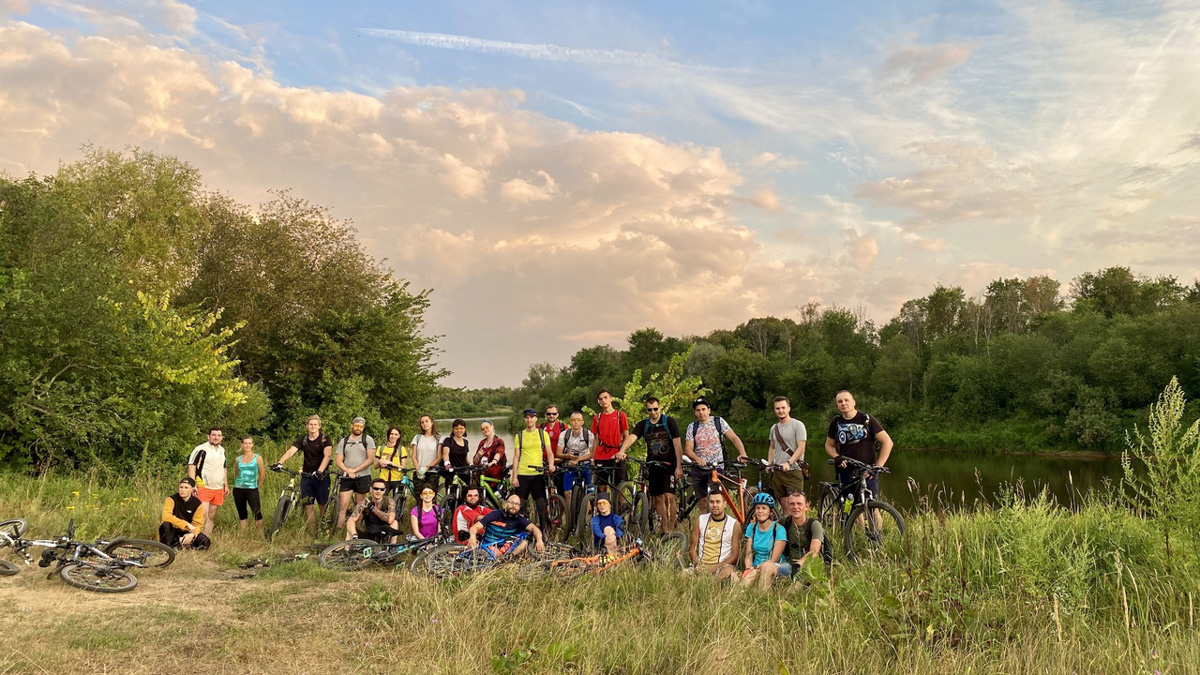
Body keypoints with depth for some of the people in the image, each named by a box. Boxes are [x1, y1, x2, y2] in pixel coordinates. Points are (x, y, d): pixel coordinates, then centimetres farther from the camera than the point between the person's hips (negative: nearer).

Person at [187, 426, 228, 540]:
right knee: (203, 514, -15)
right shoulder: (201, 449, -7)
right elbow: (191, 466, -11)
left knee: (212, 515, 9)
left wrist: (226, 485, 22)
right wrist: (192, 485, -18)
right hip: (203, 488, -7)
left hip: (218, 488, 7)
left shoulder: (222, 450, 16)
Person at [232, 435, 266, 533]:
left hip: (252, 489, -3)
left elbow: (262, 475, 5)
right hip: (238, 489, 3)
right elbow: (236, 475, 19)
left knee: (257, 513, -13)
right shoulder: (238, 459, 8)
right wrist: (236, 485, 13)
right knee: (242, 514, 8)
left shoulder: (258, 458, 0)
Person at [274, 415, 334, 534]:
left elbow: (328, 455, -19)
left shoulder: (325, 439, -4)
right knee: (307, 505, 0)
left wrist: (320, 471, -34)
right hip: (306, 476, 3)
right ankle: (312, 533, 6)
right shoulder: (303, 440, 7)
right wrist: (279, 463, -26)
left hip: (321, 476, -3)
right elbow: (291, 451, -7)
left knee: (323, 505, 0)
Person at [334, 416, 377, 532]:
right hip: (346, 478, 2)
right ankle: (339, 530, -5)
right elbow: (339, 460, 5)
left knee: (359, 507, 4)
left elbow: (371, 459, -5)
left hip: (362, 477, -2)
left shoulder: (368, 440, 3)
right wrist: (348, 471, -12)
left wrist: (354, 470, -11)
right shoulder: (343, 441, 11)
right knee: (343, 506, -5)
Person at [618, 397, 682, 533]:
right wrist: (621, 451, -34)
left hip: (669, 464, -4)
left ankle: (671, 530, -6)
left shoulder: (670, 422, -4)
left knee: (669, 497, -13)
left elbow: (677, 445, -6)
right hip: (653, 465, 4)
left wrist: (679, 466, -12)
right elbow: (631, 437, -15)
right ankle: (664, 531, 14)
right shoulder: (643, 425, 3)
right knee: (658, 499, 5)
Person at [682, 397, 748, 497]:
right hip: (698, 469, 3)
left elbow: (734, 438, -4)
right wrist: (697, 459, -26)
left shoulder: (719, 422, 2)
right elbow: (688, 449, -4)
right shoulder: (692, 427, 5)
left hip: (716, 468, -3)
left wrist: (743, 454, -22)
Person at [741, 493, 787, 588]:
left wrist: (756, 569, -24)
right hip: (756, 568, 1)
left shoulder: (779, 529, -6)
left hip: (779, 568, -1)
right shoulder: (751, 527, 9)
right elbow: (748, 555, 6)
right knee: (745, 583, -34)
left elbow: (773, 560, -10)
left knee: (767, 566, -38)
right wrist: (748, 569, -15)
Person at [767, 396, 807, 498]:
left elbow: (801, 448, -10)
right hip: (777, 471, 6)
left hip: (793, 471, -6)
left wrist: (788, 463, -21)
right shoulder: (774, 428, 16)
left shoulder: (798, 425, -4)